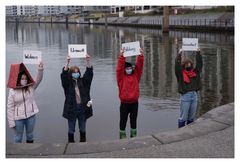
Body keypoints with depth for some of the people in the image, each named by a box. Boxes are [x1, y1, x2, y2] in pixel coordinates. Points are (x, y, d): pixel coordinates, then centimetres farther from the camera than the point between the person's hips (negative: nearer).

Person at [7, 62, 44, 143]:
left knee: (30, 135, 19)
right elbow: (10, 108, -7)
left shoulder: (31, 87, -2)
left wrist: (40, 70, -36)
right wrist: (11, 123, -8)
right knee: (18, 138, 12)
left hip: (31, 116, 3)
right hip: (18, 118, -2)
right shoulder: (12, 91, -9)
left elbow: (38, 80, -17)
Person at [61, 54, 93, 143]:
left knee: (82, 129, 14)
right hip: (71, 109, -2)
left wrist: (88, 61, -21)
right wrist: (67, 63, -29)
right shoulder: (67, 83, -1)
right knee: (71, 129, 8)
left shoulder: (83, 81, 6)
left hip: (82, 108, 2)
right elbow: (64, 75, -17)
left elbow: (89, 73, -6)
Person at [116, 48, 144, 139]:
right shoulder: (121, 77, -3)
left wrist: (140, 56, -15)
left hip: (134, 102, 3)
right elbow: (119, 68, -16)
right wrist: (121, 56, -26)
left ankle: (133, 136, 22)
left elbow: (139, 66, -4)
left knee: (133, 120, 12)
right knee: (123, 121, 3)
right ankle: (122, 137, 11)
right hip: (124, 103, -3)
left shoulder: (136, 75, 6)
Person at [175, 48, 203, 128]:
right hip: (185, 95, -5)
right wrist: (179, 54, -16)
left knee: (191, 117, 12)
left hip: (194, 95, 5)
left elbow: (199, 64, 13)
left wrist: (198, 53, 7)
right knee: (183, 117, -1)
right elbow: (177, 65, -11)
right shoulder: (180, 73, 2)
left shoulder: (195, 72, 14)